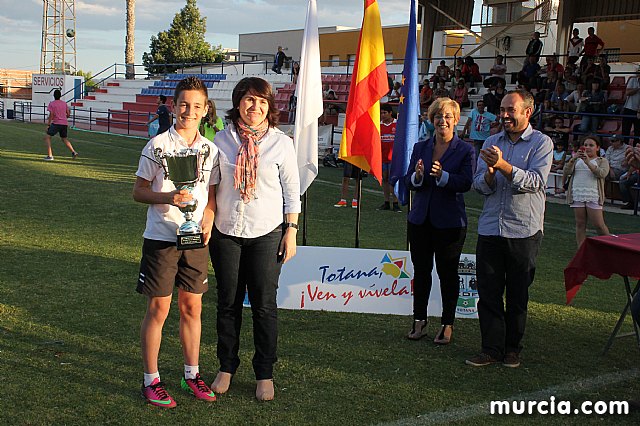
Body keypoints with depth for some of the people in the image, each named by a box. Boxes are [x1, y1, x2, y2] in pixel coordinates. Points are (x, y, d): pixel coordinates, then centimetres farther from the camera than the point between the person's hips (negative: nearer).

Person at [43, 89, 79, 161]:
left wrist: (48, 124, -5)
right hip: (65, 123, 6)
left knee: (47, 137, 5)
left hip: (56, 123, -5)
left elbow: (51, 115, -11)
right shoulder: (64, 103, 11)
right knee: (64, 138, 24)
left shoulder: (51, 104, -4)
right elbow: (68, 114, 11)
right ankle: (73, 152, 9)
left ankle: (50, 156, -6)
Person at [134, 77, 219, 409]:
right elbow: (138, 191, -3)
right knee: (158, 309, 2)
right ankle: (151, 380, 15)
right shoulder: (157, 145, -5)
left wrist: (208, 219, -6)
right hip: (161, 238, -4)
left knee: (192, 308, 12)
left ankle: (192, 375, 26)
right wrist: (168, 197, -20)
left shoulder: (210, 149, 7)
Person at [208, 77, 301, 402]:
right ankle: (226, 367, 25)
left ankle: (264, 373, 16)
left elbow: (292, 191, 1)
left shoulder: (281, 143, -3)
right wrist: (206, 225, 6)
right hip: (226, 231, 2)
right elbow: (211, 185, 9)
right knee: (228, 303, 10)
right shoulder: (222, 140, 2)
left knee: (264, 305, 3)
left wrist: (291, 231, -4)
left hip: (266, 233, -2)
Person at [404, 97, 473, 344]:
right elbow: (408, 182, 5)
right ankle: (419, 321, 21)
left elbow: (465, 183, -14)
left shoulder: (464, 150, -3)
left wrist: (442, 175, -29)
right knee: (421, 270, 10)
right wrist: (418, 176, -17)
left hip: (449, 222, -3)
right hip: (420, 219, 4)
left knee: (447, 272, 4)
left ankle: (447, 324, 15)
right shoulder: (420, 148, 8)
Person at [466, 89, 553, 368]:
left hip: (524, 232, -3)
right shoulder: (491, 143, 11)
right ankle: (491, 349, 12)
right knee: (488, 293, 3)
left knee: (518, 295, 7)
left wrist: (503, 165, -25)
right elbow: (480, 186, 5)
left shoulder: (541, 143, -1)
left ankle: (512, 348, 20)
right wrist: (489, 172, -17)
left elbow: (535, 181, -15)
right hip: (490, 228, 3)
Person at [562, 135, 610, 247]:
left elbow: (602, 173, -11)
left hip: (593, 196, -3)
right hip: (577, 195, 3)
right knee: (580, 224, 4)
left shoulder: (602, 161, 10)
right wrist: (573, 159, -15)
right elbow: (567, 171, 2)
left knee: (598, 225, -5)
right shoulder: (577, 160, 18)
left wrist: (588, 162, -23)